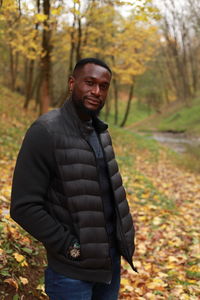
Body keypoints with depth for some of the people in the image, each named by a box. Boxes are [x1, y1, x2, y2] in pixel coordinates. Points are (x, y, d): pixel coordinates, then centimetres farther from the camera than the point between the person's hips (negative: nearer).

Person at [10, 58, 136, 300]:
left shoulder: (100, 131, 6)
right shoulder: (46, 131, -17)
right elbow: (24, 206, -19)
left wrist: (124, 235, 5)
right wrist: (71, 247, -17)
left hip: (111, 257, 7)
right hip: (74, 269, -6)